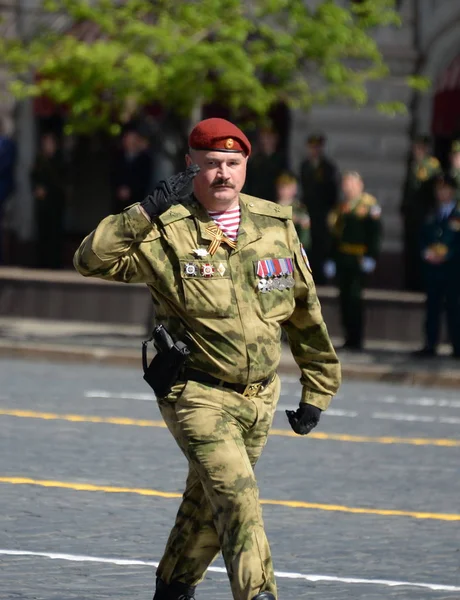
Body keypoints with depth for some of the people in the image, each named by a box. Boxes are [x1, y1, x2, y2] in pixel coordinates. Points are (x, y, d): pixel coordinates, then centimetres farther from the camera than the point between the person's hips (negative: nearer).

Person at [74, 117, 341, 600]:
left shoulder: (276, 225, 4)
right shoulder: (166, 232, -10)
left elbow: (305, 313, 14)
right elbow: (92, 261, -22)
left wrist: (317, 392, 16)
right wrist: (144, 213, -30)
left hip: (259, 398, 5)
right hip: (197, 395, -5)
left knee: (209, 504, 18)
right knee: (237, 497, -21)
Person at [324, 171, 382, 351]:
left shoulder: (368, 205, -3)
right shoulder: (341, 208, 18)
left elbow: (375, 233, -8)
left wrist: (371, 257, -15)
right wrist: (331, 259, 19)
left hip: (359, 260, -7)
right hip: (342, 259, 7)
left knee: (354, 297, -10)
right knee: (345, 297, 5)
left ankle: (356, 340, -6)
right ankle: (350, 338, 12)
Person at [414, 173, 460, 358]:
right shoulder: (431, 214, 15)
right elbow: (423, 237, 14)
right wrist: (426, 252, -5)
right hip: (431, 266, 4)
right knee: (432, 306, 4)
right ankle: (430, 345, 6)